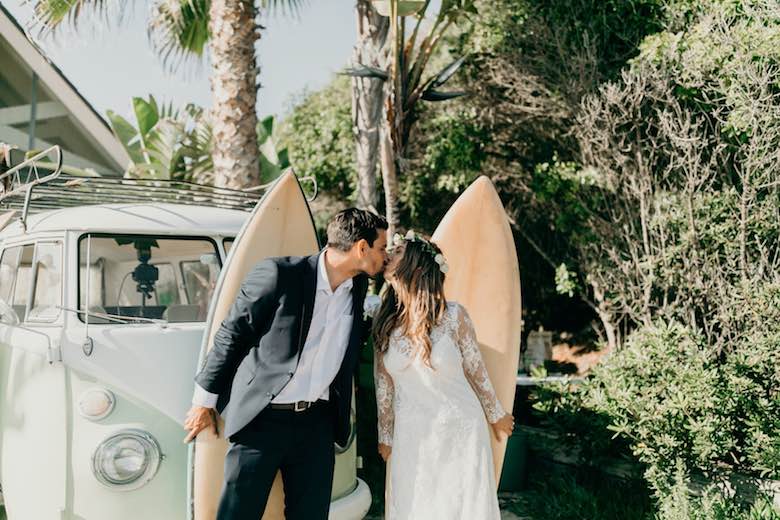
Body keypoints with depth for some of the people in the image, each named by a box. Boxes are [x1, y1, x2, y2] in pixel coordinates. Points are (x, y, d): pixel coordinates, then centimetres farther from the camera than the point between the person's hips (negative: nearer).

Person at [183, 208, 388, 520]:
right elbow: (230, 335, -4)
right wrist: (205, 400, 0)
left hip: (318, 424, 5)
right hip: (262, 419, -5)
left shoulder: (358, 286, 5)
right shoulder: (279, 274, -13)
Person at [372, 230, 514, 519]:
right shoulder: (384, 320, -5)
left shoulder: (453, 316, -14)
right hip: (412, 436, 2)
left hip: (461, 430, -2)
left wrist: (496, 414, 11)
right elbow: (383, 384, 4)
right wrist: (385, 435, 11)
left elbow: (476, 370, -1)